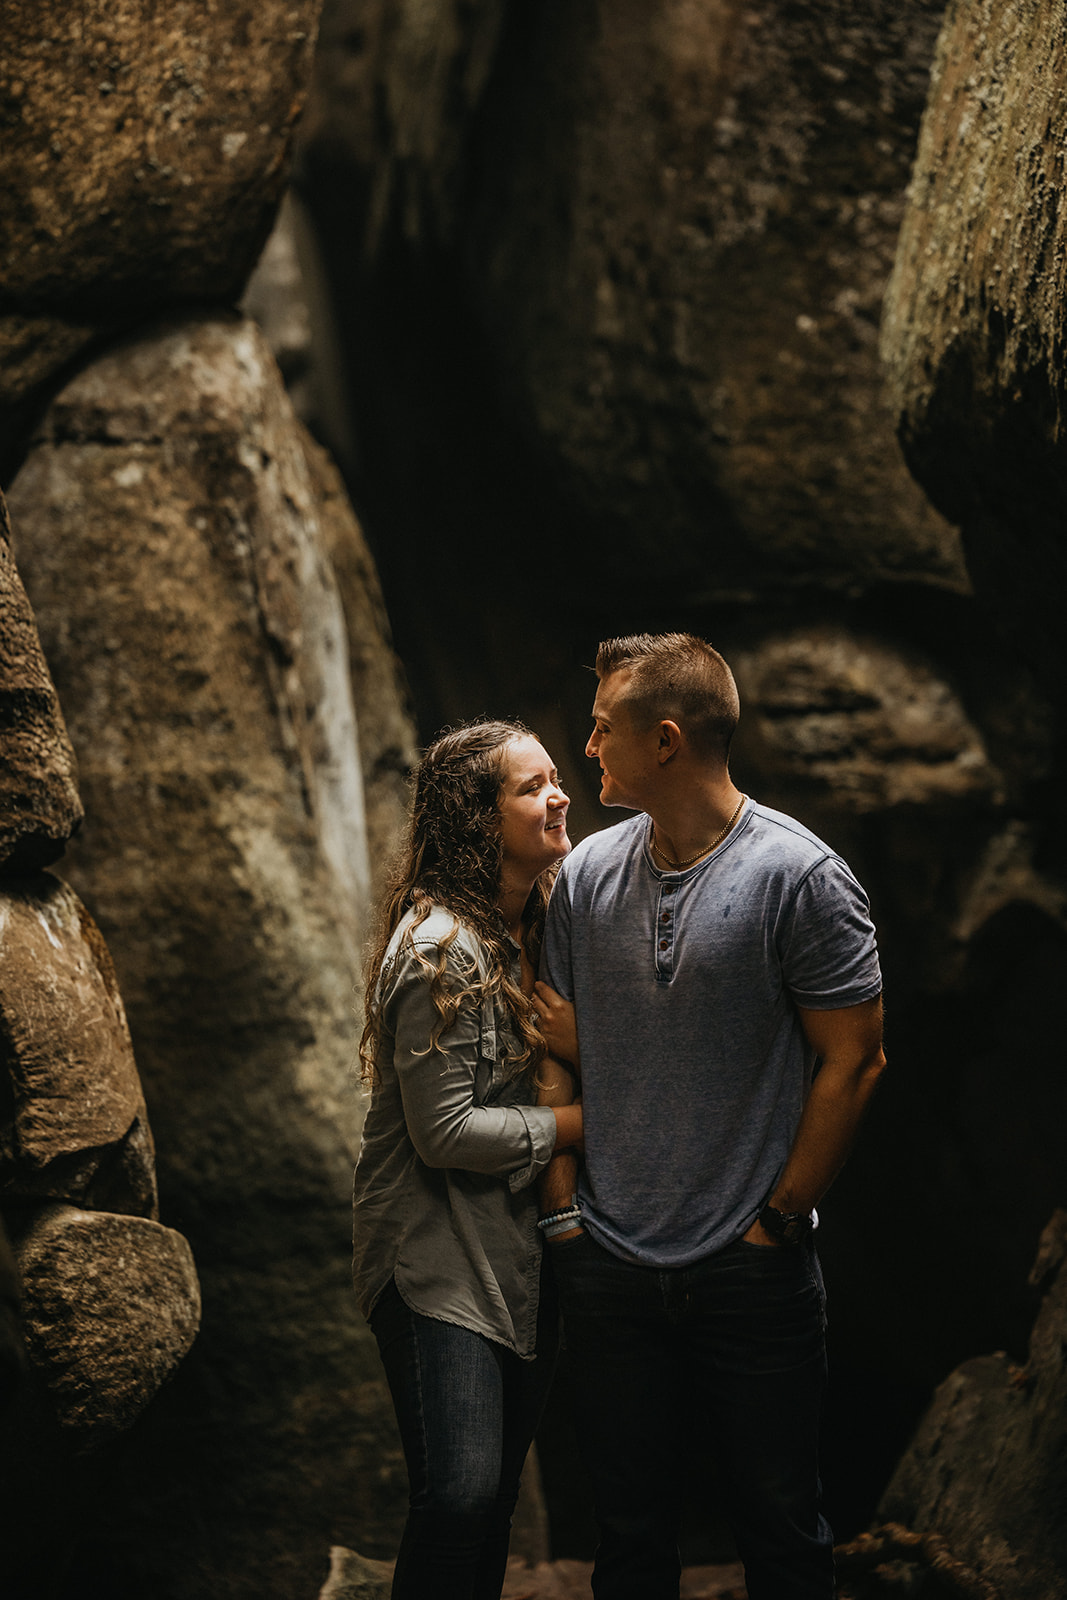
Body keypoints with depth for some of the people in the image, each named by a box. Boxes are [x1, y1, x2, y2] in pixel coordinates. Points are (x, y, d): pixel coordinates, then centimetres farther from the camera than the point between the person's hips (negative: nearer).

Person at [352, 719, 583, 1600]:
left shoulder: (539, 924, 8)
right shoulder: (439, 950, -19)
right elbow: (444, 1132, -19)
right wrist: (578, 1122, -11)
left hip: (522, 1247, 8)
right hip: (439, 1254, -8)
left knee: (502, 1485, 12)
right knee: (462, 1493, -16)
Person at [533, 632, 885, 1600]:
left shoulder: (800, 875, -11)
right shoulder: (589, 871, 4)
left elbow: (854, 1060, -8)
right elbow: (563, 1047, 11)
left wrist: (781, 1218, -8)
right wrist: (564, 1204, 5)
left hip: (752, 1268, -4)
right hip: (608, 1266, 4)